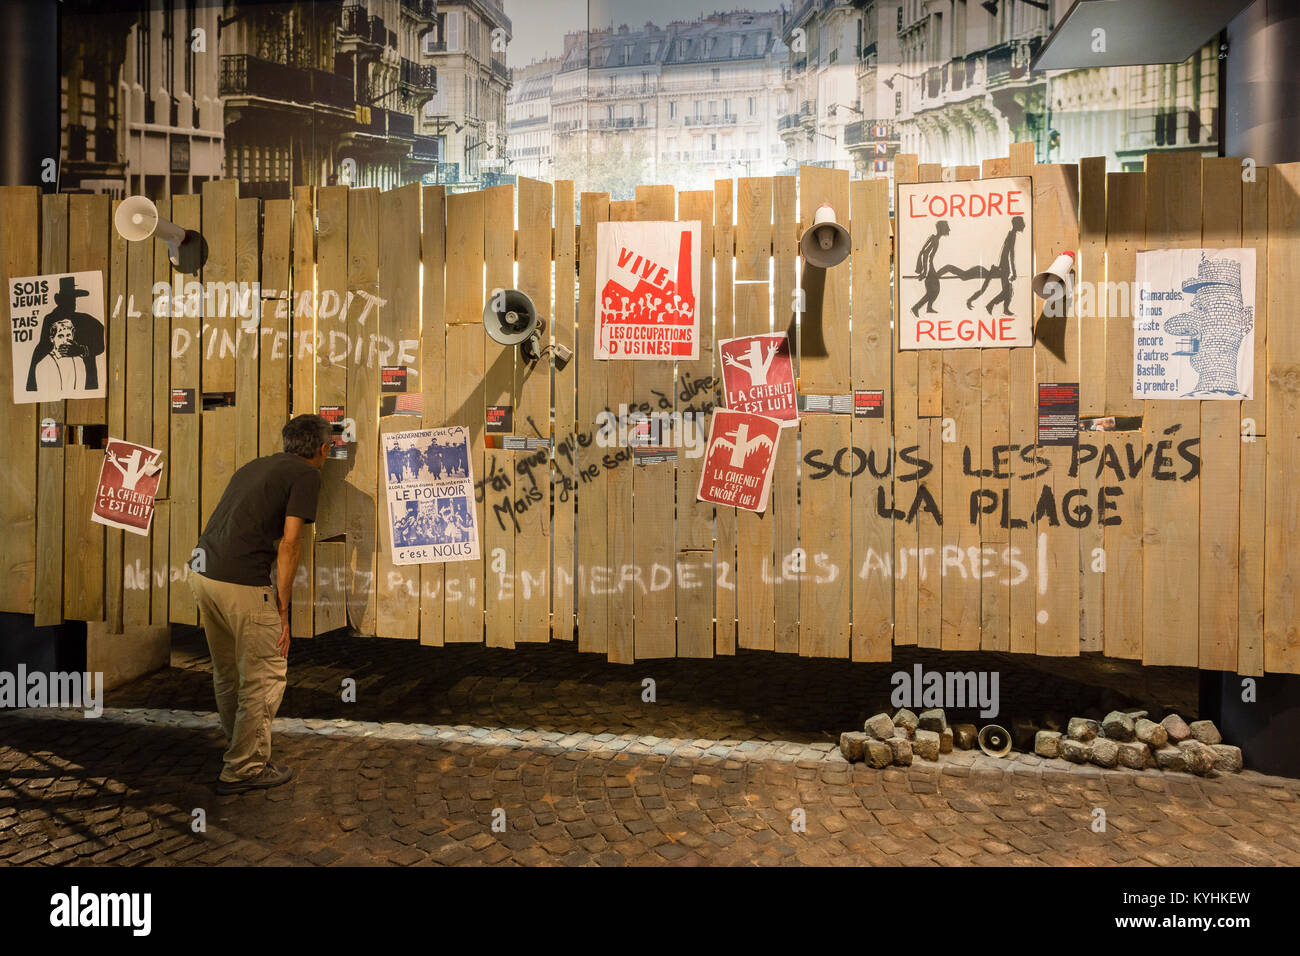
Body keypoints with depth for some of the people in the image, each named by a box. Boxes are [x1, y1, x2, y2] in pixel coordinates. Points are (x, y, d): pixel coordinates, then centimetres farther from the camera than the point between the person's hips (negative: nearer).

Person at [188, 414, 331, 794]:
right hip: (242, 581, -9)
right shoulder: (306, 474, -3)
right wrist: (282, 609, -5)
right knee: (265, 675, 6)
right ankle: (244, 769, 14)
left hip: (203, 569, 9)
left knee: (227, 672, 22)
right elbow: (289, 542, -10)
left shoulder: (255, 466, 21)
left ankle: (239, 747, 39)